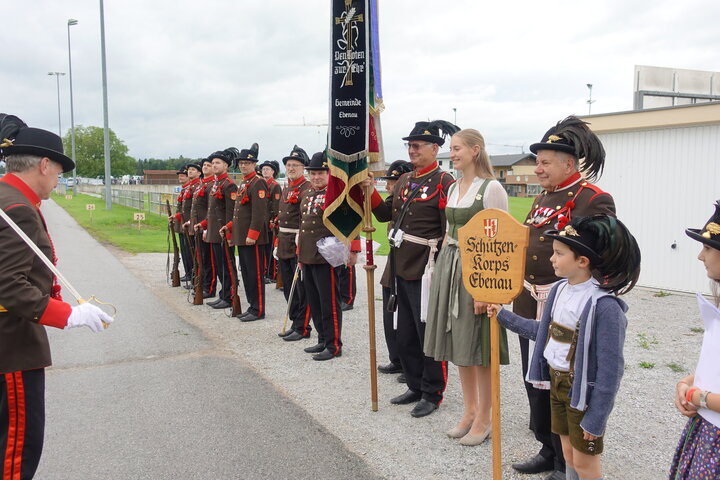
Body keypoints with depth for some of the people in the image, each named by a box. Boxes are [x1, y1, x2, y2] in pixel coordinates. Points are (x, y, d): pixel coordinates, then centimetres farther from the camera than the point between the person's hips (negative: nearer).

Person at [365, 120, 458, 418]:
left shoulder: (444, 182, -11)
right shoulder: (405, 181, 13)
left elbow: (450, 231, -14)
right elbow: (385, 214, 17)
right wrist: (370, 190, 2)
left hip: (426, 272, -8)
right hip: (401, 271, 8)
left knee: (429, 336, 4)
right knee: (406, 336, 16)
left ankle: (432, 395, 18)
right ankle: (415, 387, 32)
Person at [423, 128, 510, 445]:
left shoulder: (491, 188, -11)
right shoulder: (454, 188, 13)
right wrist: (442, 269, 14)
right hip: (450, 267, 8)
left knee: (480, 347, 1)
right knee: (459, 343, 14)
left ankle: (484, 418, 16)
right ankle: (470, 409, 29)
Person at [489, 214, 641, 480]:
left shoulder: (604, 306, -26)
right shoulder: (559, 290, -1)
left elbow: (609, 369, -22)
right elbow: (544, 331, 15)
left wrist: (596, 418, -18)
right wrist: (503, 316, 15)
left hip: (583, 391, -7)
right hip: (557, 381, 7)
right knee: (568, 453, 21)